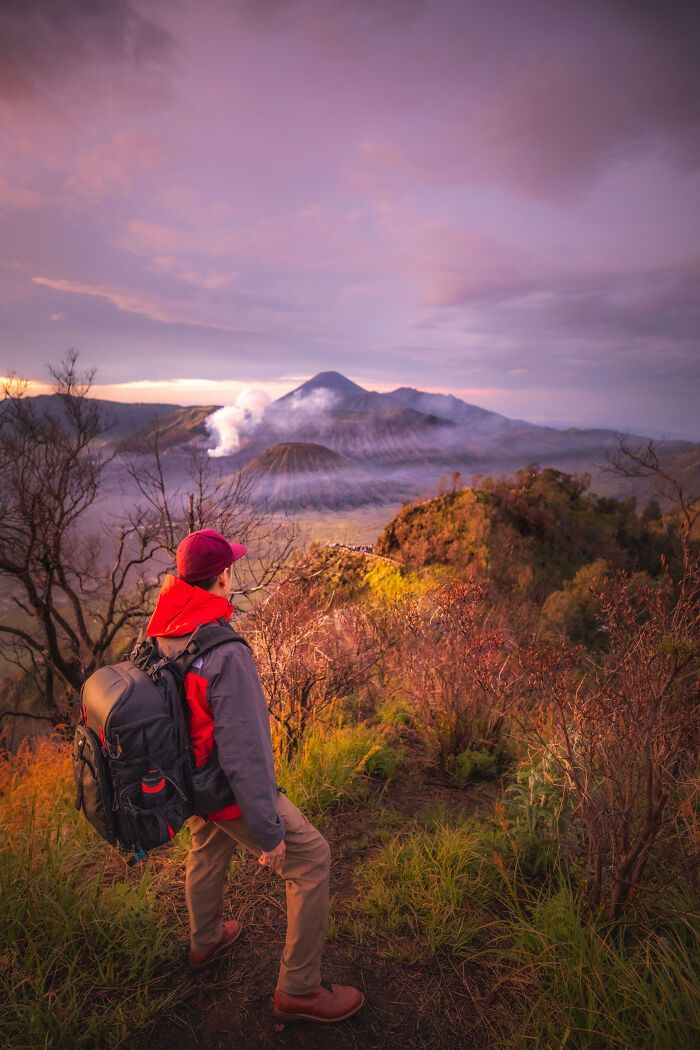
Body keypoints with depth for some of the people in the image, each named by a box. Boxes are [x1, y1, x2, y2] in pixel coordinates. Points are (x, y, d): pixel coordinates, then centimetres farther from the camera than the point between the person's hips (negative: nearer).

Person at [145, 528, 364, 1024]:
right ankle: (298, 989, 22)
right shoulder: (225, 653, -36)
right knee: (312, 859, 8)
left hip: (187, 775, 8)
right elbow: (243, 752, -30)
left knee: (208, 848, 33)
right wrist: (268, 831, -20)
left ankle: (206, 941, 59)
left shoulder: (161, 633, -11)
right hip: (229, 787, -8)